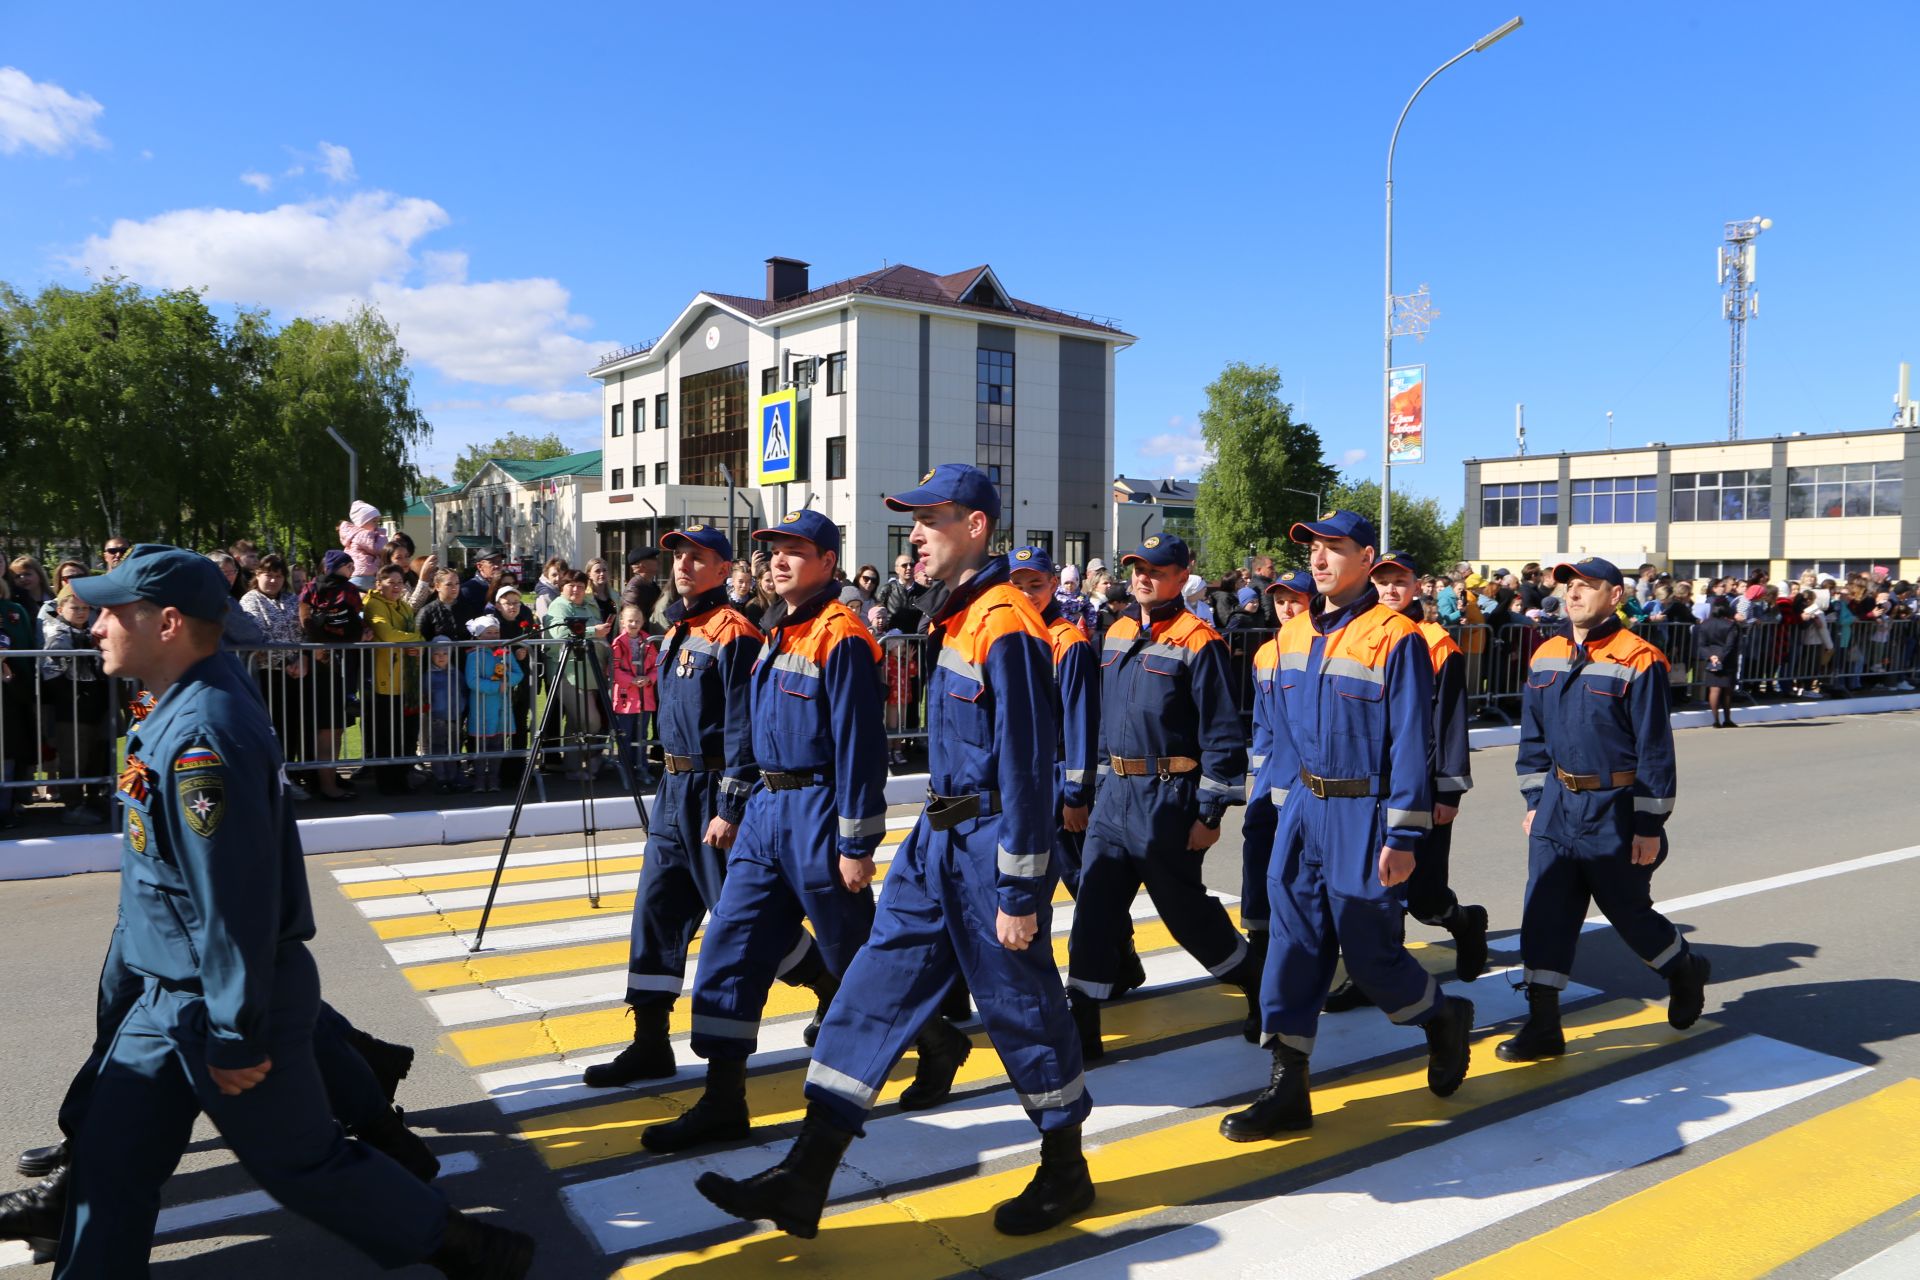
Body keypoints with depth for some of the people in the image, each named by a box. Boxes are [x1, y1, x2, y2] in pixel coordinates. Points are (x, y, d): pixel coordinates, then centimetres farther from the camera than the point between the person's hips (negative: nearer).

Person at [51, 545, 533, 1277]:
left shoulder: (202, 734, -27)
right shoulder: (180, 710, 6)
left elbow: (235, 898, -28)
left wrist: (236, 1037, -22)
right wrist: (125, 964, 26)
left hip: (225, 1003, -9)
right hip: (169, 997, 9)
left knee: (304, 1167, 5)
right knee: (108, 1161, 14)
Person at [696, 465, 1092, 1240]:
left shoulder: (1005, 625, -18)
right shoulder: (956, 617, 11)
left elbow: (1027, 767, -20)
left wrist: (1020, 892, -18)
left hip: (990, 844, -9)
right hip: (938, 838, 9)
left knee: (1020, 1003, 6)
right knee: (874, 989, 7)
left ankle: (1065, 1174, 29)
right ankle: (804, 1180, 14)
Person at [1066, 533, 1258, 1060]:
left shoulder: (1198, 642, -12)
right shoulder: (1116, 633, 10)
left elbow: (1222, 736, -13)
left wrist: (1210, 814, -15)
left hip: (1168, 799, -6)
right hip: (1115, 794, 7)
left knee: (1186, 909, 7)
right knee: (1094, 910, 3)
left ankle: (1259, 987, 32)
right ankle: (1082, 1029, 9)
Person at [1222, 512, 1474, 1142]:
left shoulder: (1394, 638, -12)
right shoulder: (1291, 637, 8)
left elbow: (1411, 743, -13)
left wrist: (1403, 836, -15)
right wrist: (1279, 803, 12)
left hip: (1364, 815, -6)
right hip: (1302, 808, 6)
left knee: (1369, 950, 3)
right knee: (1295, 942, 5)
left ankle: (1444, 1018, 34)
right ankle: (1287, 1087, 13)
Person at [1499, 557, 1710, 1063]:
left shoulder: (1637, 660, -13)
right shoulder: (1546, 656, 5)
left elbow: (1654, 748, -12)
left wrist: (1650, 825, -13)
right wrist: (1535, 801, 11)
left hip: (1616, 811, -5)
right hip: (1558, 806, 5)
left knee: (1628, 912, 10)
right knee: (1544, 912, 1)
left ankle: (1686, 970, 41)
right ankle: (1543, 1026, 7)